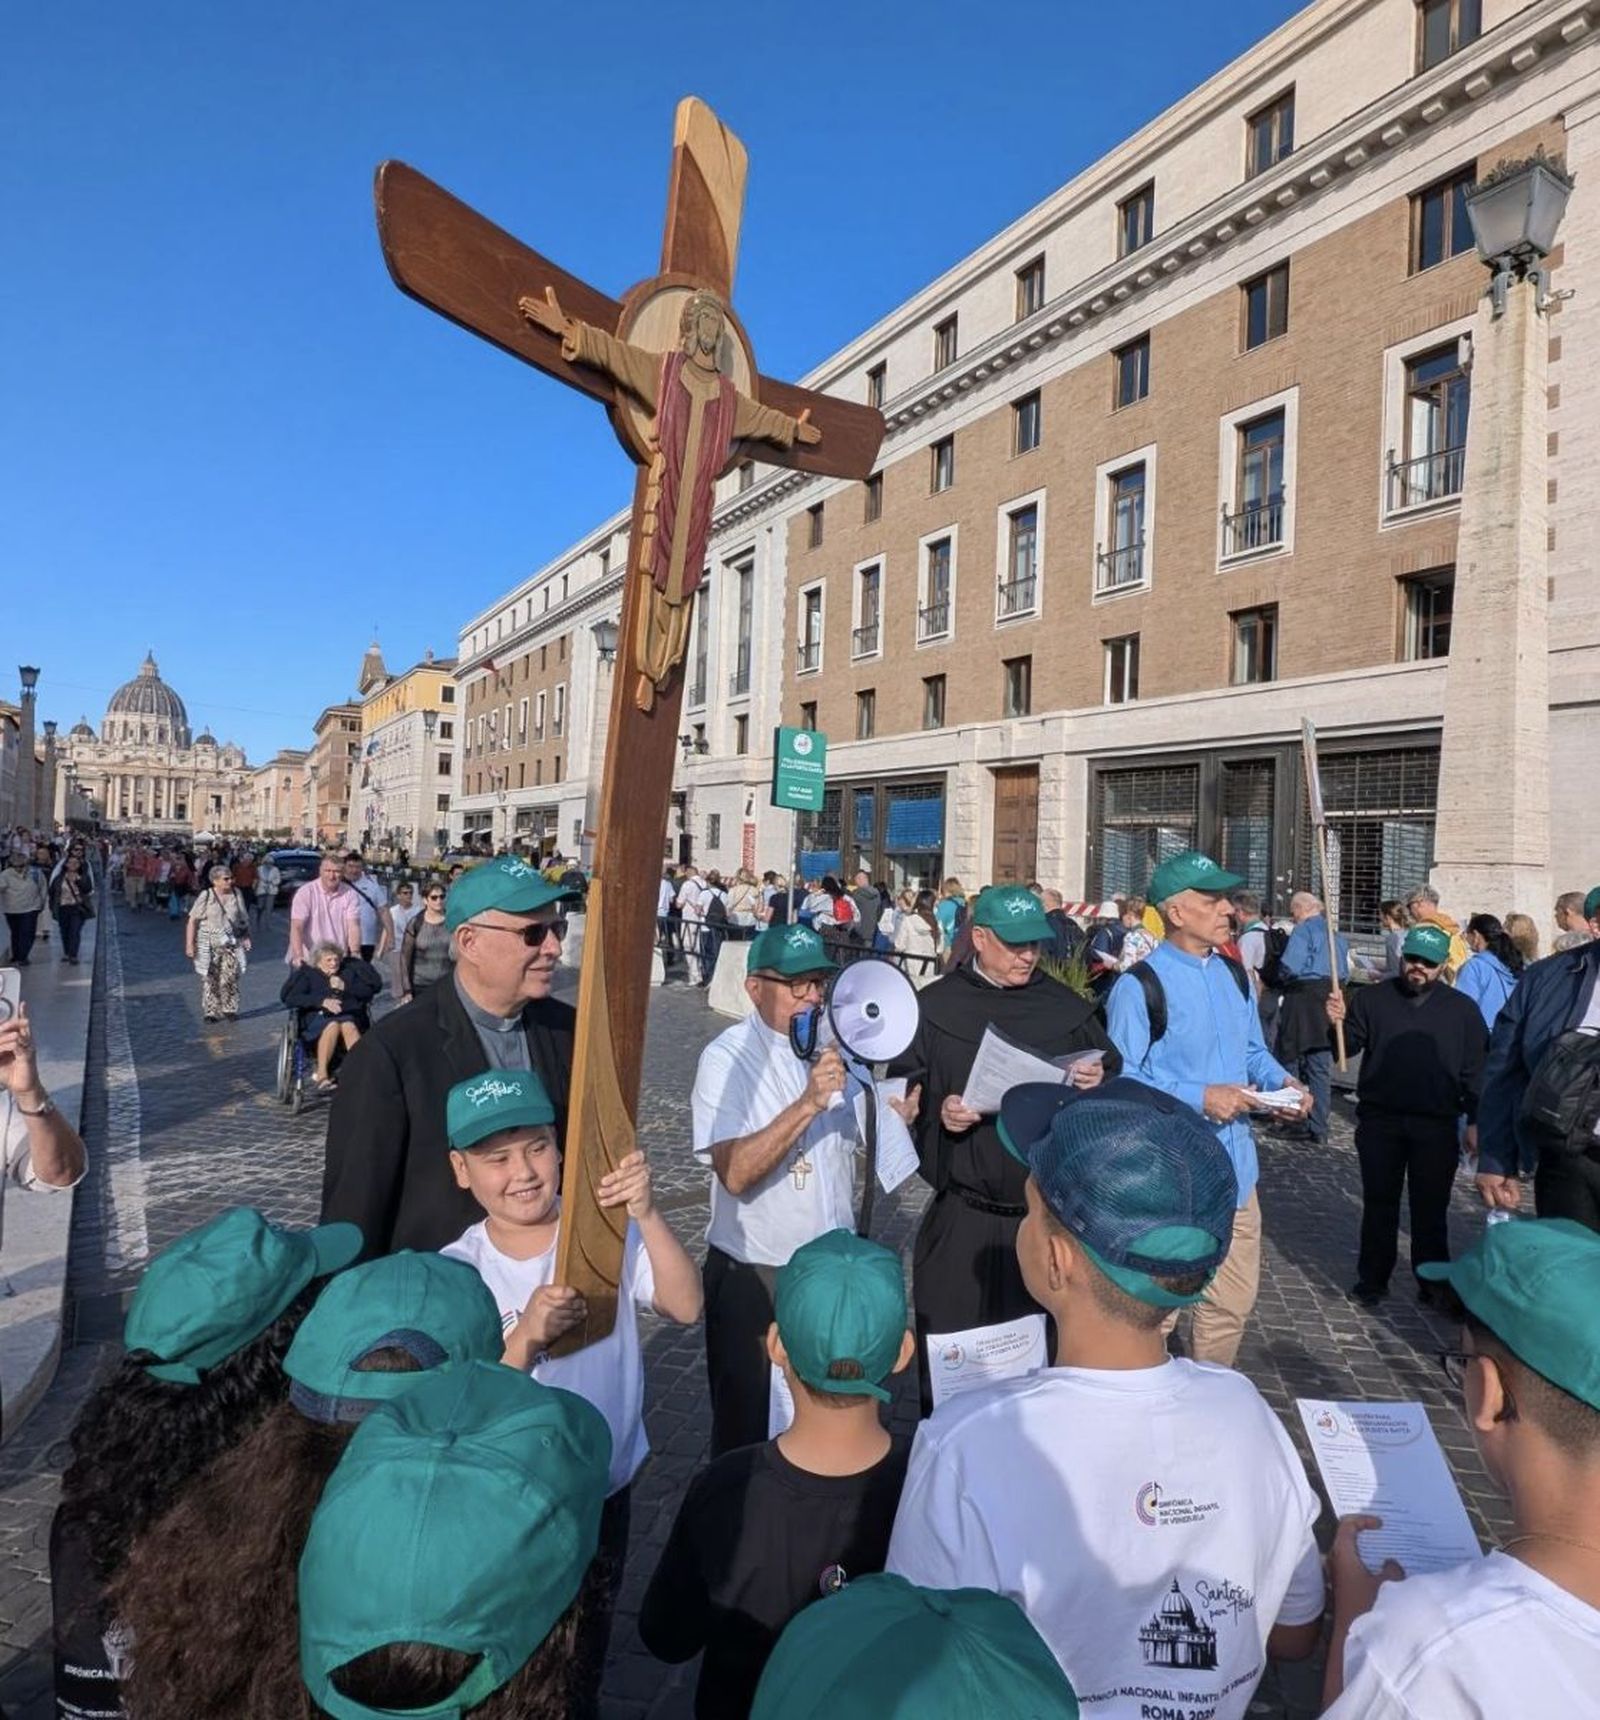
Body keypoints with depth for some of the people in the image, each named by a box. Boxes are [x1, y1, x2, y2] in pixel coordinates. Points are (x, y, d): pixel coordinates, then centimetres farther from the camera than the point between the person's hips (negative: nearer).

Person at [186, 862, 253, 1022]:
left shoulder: (236, 895, 4)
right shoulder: (206, 896, -6)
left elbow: (244, 919, 13)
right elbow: (192, 921, -5)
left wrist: (246, 937, 7)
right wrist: (189, 944, -10)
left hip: (231, 943, 2)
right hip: (208, 944, -2)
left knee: (230, 977, -3)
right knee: (209, 979, 3)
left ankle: (229, 1009, 10)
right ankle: (211, 1012, 12)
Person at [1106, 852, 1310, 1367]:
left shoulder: (1234, 976, 9)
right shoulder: (1139, 986, -17)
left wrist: (1283, 1080, -1)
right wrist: (1199, 1097, -24)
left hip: (1234, 1165, 7)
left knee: (1234, 1298, 18)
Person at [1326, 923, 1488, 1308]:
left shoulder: (1463, 1009, 4)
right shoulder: (1371, 998, 2)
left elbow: (1475, 1070, 6)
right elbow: (1347, 1047, -1)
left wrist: (1474, 1121, 2)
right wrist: (1338, 1022, -21)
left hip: (1437, 1127, 0)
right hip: (1379, 1121, 0)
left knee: (1431, 1208, 9)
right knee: (1379, 1204, 10)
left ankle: (1433, 1281, 24)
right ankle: (1372, 1279, 21)